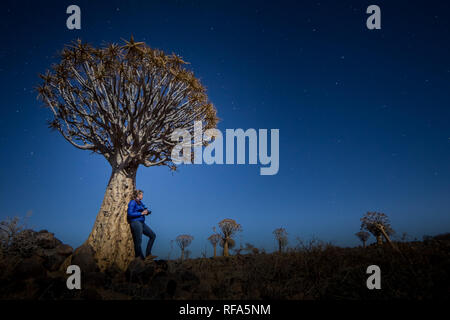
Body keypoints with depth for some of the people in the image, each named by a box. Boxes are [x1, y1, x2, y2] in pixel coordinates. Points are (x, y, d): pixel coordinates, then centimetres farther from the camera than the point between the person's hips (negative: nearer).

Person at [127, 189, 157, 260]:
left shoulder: (140, 203, 18)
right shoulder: (133, 202, -7)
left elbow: (147, 210, 17)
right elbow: (130, 214, -16)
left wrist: (147, 211, -7)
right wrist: (141, 213, -14)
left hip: (142, 223, 9)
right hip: (135, 222, -9)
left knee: (153, 235, 8)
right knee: (138, 242, -8)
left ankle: (148, 254, 7)